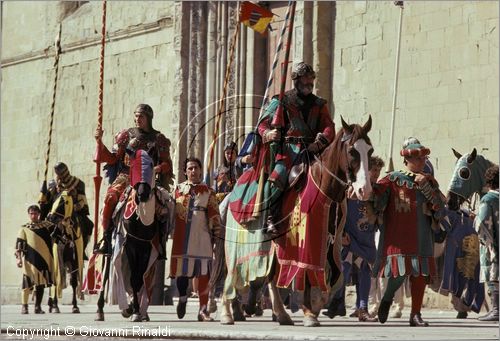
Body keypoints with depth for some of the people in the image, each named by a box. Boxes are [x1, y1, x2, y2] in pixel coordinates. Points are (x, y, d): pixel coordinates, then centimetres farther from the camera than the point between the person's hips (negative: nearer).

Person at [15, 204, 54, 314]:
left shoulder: (46, 225, 10)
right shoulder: (24, 229, 5)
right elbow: (19, 245, 2)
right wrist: (18, 258, -6)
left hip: (44, 259, 3)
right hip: (29, 260, -3)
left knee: (41, 283, 7)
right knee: (27, 284, -5)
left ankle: (38, 306, 14)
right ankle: (24, 306, 3)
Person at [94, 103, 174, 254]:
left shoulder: (158, 139, 13)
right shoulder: (126, 135, 16)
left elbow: (167, 163, 9)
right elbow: (113, 158, 13)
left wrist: (158, 168, -13)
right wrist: (100, 142, 2)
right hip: (125, 176, 0)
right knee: (110, 197, -29)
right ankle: (106, 238, -26)